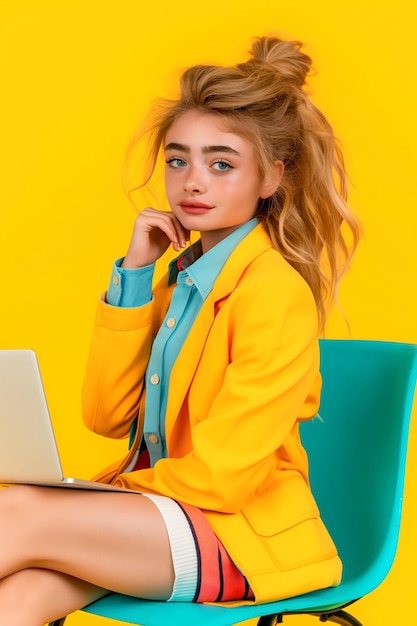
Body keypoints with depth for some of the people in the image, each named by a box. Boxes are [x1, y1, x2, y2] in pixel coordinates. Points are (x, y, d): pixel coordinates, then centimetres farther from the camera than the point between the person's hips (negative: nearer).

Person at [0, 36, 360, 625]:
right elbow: (107, 416, 5)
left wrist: (118, 487, -4)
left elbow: (221, 476, -16)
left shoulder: (276, 292, -15)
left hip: (240, 530, -6)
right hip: (155, 510, 6)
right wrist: (132, 275, 0)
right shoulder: (182, 275, 10)